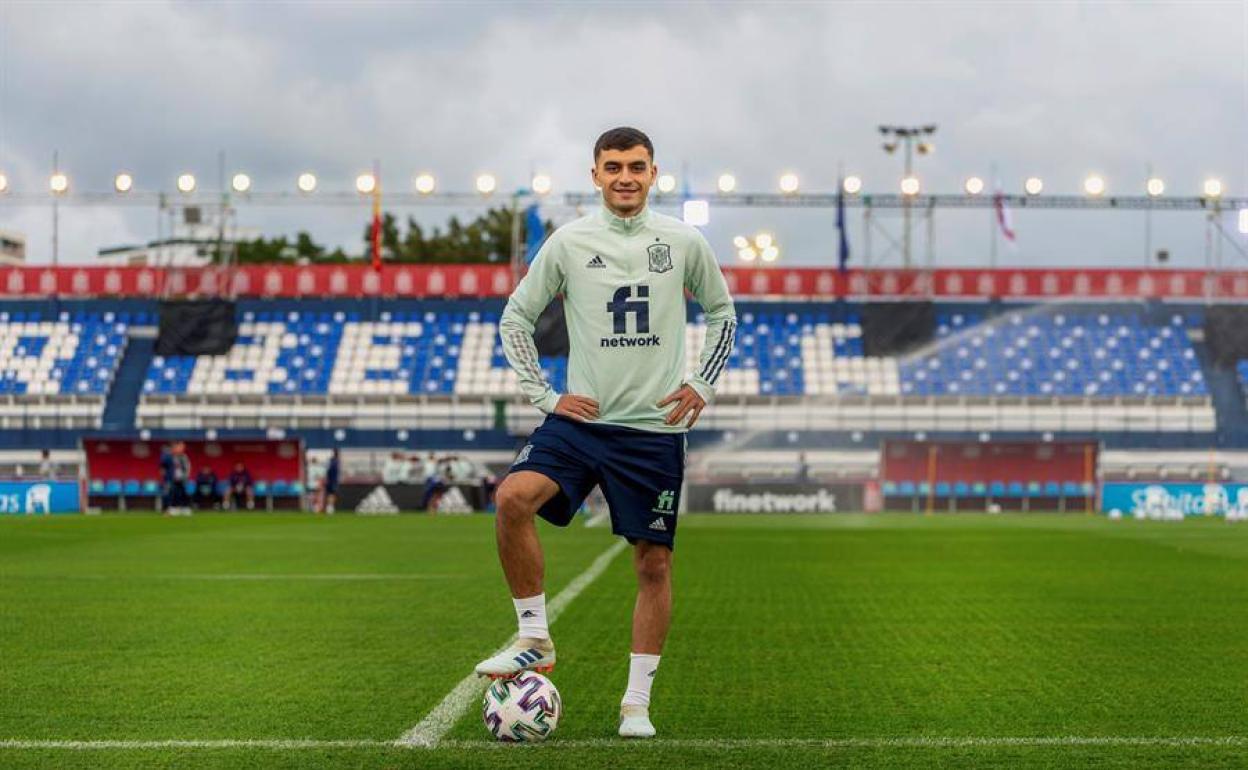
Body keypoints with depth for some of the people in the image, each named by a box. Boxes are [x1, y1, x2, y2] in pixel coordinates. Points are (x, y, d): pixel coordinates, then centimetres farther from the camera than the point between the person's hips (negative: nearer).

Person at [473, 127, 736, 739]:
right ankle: (535, 640, -12)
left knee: (653, 563, 2)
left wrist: (702, 386, 6)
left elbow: (722, 313, 17)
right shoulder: (568, 242, 0)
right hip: (581, 419, 0)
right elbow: (515, 319, 10)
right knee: (513, 497, -25)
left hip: (654, 428, 1)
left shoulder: (683, 242, 2)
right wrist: (542, 394, 1)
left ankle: (637, 702, 13)